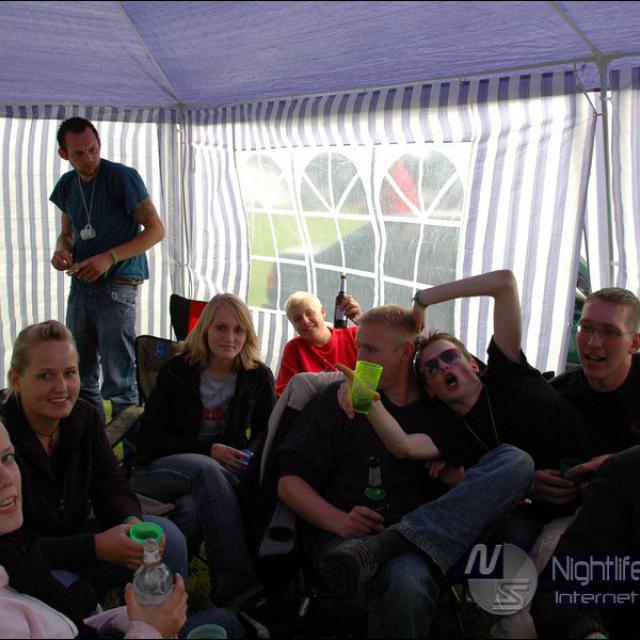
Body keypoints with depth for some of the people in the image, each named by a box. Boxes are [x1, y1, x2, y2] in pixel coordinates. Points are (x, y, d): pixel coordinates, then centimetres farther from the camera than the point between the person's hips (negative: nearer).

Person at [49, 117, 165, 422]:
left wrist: (109, 257, -19)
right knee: (79, 377, 13)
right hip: (80, 286, 7)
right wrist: (61, 250, -3)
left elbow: (156, 230, -10)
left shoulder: (123, 177, -10)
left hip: (117, 286, -6)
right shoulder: (67, 184, 10)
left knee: (118, 382, -5)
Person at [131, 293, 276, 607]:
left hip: (226, 466, 3)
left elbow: (266, 431, 12)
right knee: (207, 470, -38)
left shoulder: (258, 377, 2)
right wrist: (207, 450, -21)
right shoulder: (177, 371, -6)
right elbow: (149, 439, -7)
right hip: (157, 469, -3)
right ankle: (238, 586, -43)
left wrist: (253, 455, -13)